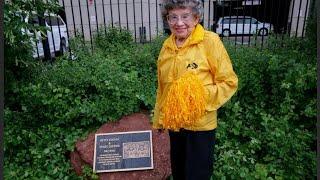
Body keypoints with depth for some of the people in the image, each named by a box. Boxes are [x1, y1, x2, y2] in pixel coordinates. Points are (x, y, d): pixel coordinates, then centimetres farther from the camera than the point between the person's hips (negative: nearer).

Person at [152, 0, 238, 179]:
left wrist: (203, 95, -27)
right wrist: (159, 117, 15)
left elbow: (229, 82, -12)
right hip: (174, 123, 5)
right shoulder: (167, 45, 1)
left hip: (201, 125, -5)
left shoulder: (210, 41, -16)